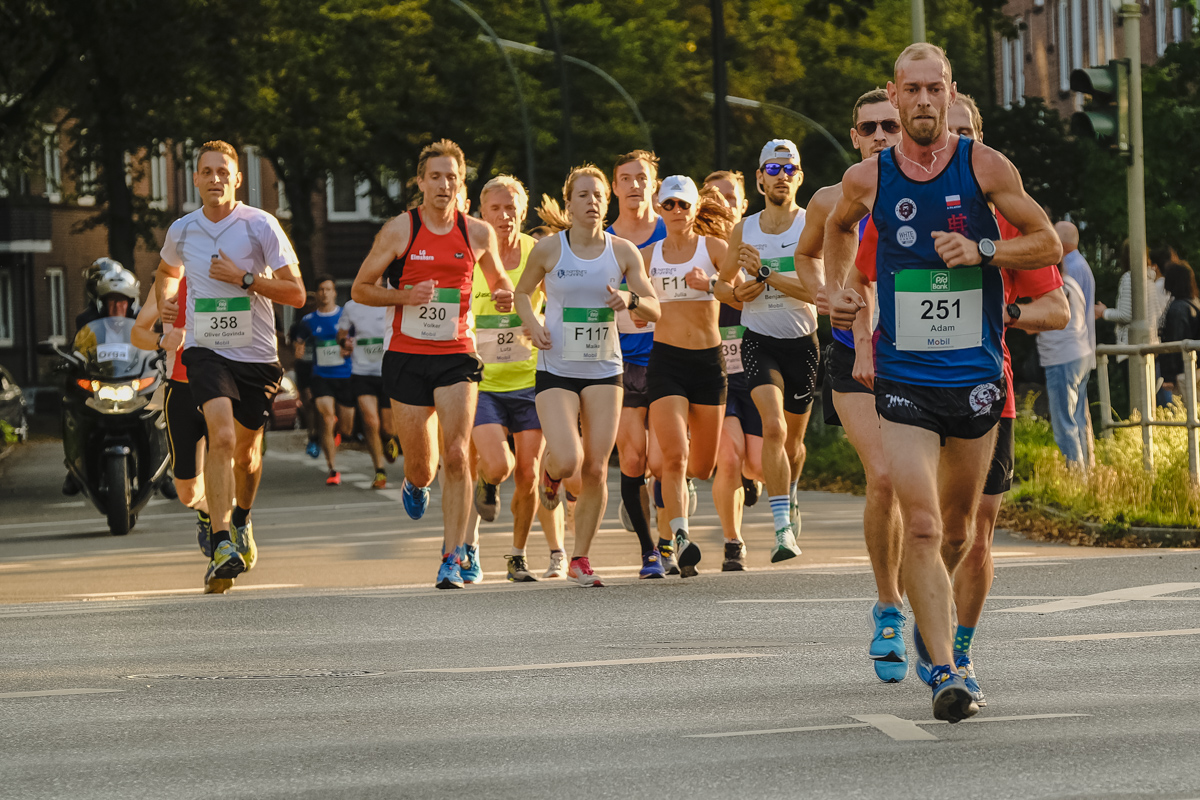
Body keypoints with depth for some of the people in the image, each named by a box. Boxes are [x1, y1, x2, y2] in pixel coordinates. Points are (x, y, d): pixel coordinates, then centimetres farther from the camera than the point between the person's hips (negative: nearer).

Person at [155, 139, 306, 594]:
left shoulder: (261, 225, -6)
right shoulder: (181, 231, 3)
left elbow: (296, 293, -7)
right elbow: (167, 274, 27)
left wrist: (244, 278, -17)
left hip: (257, 354, 0)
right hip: (206, 350, 0)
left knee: (247, 450, 16)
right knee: (221, 437, -24)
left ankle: (241, 521, 48)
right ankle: (222, 546, -31)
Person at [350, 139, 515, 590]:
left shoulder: (478, 234, 2)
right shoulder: (399, 230, -3)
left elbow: (499, 281, 20)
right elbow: (360, 289, 2)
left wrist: (505, 297, -4)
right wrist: (406, 295, -15)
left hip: (457, 355, 0)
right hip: (407, 356, 0)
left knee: (456, 455, -16)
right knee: (421, 464, 6)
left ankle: (453, 556, -10)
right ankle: (415, 483, 46)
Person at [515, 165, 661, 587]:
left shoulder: (622, 251, 0)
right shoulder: (548, 248, -4)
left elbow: (654, 310, 4)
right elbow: (523, 291, 12)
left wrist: (631, 300, -18)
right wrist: (532, 324, -8)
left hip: (604, 370, 2)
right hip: (556, 369, -2)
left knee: (596, 469, -3)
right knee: (568, 462, -19)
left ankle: (580, 558, 13)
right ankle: (548, 468, 20)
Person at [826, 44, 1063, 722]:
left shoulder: (985, 167, -4)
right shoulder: (867, 179, 1)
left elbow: (1049, 243, 1)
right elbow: (840, 227, 25)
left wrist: (982, 251, -15)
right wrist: (838, 288, 10)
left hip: (977, 377, 1)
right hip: (903, 380, -1)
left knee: (957, 527, 14)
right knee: (922, 528, -14)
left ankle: (943, 626, 43)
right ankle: (945, 674, -17)